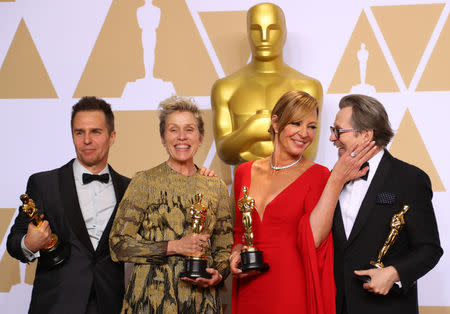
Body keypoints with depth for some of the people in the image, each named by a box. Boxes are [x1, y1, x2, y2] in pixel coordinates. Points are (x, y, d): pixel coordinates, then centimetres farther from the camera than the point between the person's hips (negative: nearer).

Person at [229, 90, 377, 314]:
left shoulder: (318, 176, -6)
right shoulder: (245, 172, 6)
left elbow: (311, 240, -18)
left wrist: (337, 180, -19)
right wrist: (236, 254, -3)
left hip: (294, 296, -4)